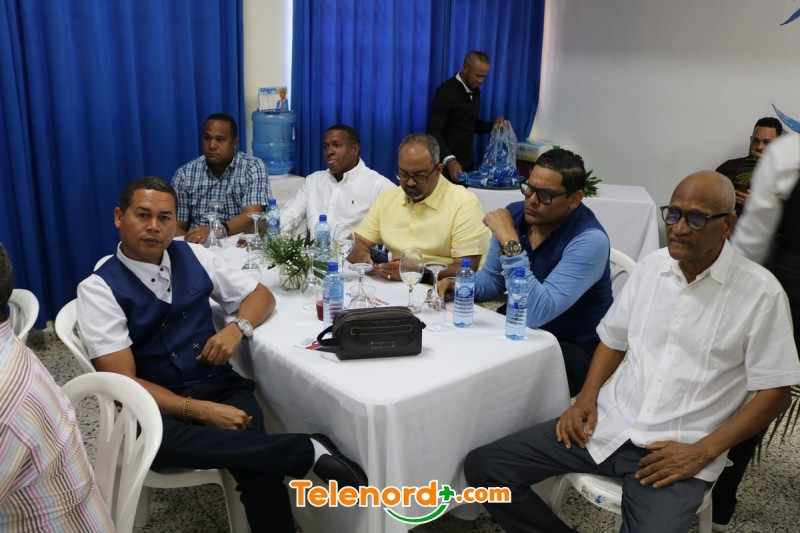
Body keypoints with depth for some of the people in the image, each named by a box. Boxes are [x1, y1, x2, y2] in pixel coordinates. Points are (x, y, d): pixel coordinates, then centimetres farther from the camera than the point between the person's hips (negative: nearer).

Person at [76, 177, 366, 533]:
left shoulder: (193, 257, 6)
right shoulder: (99, 289, -5)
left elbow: (261, 295, 15)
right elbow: (124, 383, -12)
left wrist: (237, 328, -8)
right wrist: (201, 411, -24)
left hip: (220, 386, 2)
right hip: (156, 406, -1)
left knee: (256, 466, -30)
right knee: (147, 434, -38)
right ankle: (309, 450, -34)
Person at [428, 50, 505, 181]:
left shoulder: (475, 91, 9)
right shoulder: (446, 91, -15)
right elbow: (434, 131, -22)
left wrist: (492, 126, 2)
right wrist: (449, 159, -36)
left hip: (467, 162, 7)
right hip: (447, 164, -7)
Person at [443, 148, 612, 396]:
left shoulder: (590, 240, -24)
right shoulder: (514, 214, -4)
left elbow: (537, 313, -33)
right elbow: (492, 279, 10)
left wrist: (510, 242, -34)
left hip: (574, 346, -6)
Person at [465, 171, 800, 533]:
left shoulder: (761, 292, -7)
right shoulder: (652, 266, 8)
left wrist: (701, 452, -13)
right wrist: (586, 397, 1)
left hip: (676, 448, -4)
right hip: (609, 424, 4)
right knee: (485, 466, -8)